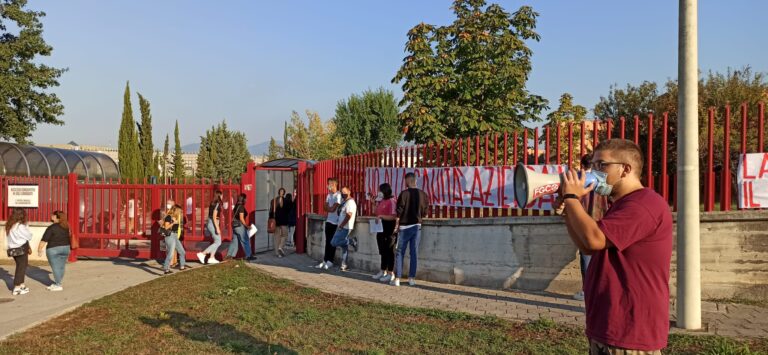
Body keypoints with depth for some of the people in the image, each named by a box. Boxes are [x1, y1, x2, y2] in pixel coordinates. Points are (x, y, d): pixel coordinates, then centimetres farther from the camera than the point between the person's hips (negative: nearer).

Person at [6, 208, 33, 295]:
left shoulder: (9, 225, 6)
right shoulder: (20, 226, -18)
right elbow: (29, 236, -9)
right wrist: (26, 226, 2)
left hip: (12, 249, 8)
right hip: (21, 249, -8)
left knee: (20, 267, 20)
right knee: (21, 267, -1)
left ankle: (21, 285, 30)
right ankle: (17, 289, -4)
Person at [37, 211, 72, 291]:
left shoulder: (51, 228, -12)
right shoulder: (66, 227, 7)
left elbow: (44, 240, -15)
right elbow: (69, 238, 14)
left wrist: (39, 249, -10)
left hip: (53, 249, -6)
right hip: (66, 248, 6)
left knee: (55, 267, -3)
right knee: (61, 267, 10)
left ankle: (58, 285, -3)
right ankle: (57, 283, 16)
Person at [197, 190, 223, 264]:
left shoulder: (212, 203, 11)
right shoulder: (217, 204, -16)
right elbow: (214, 217, -20)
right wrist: (217, 228, -20)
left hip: (209, 223, 9)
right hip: (213, 224, -9)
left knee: (216, 241, 15)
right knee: (218, 242, -3)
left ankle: (211, 258, 13)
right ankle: (202, 253, -8)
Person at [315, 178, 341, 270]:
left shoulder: (338, 195, -13)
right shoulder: (329, 195, 13)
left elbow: (333, 209, -16)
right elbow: (325, 207, 9)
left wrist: (327, 208, 1)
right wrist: (330, 208, -9)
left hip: (335, 222, -7)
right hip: (328, 220, 7)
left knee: (332, 242, -1)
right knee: (327, 242, 9)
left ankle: (330, 261, 5)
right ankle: (325, 260, 13)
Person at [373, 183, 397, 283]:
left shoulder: (392, 201, -13)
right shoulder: (381, 201, 13)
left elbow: (394, 216, -20)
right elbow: (378, 213, 23)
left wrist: (381, 216, -24)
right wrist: (377, 202, 12)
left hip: (389, 229, -9)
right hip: (381, 228, 9)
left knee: (389, 251, -3)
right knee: (383, 251, 14)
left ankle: (391, 274, 3)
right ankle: (383, 271, 24)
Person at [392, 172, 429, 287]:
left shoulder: (404, 193, -11)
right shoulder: (423, 195, 1)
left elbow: (399, 211, -11)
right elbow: (425, 213, 5)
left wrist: (396, 225, -2)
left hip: (404, 227, -3)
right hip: (417, 226, 3)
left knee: (400, 253, 3)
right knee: (414, 253, 7)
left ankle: (397, 278, 2)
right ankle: (412, 278, 9)